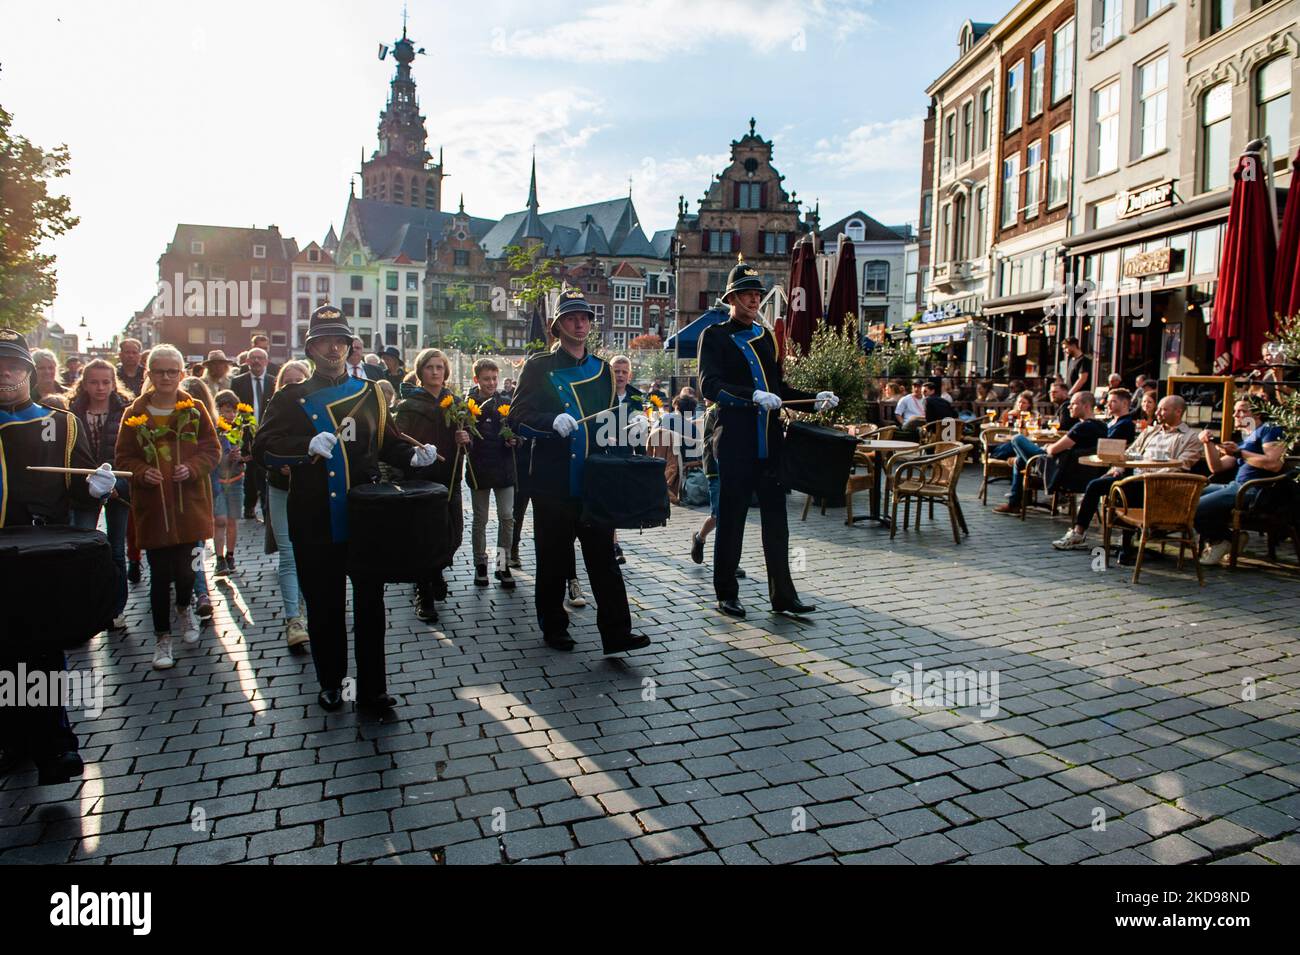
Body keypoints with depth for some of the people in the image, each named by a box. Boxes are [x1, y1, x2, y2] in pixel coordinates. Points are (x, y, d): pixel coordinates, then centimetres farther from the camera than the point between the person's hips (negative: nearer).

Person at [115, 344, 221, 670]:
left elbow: (212, 450, 3)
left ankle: (184, 609, 36)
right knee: (160, 574, 4)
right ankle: (162, 638, 19)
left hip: (189, 504, 0)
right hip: (152, 506, 0)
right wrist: (142, 472, -14)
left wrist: (192, 468, -14)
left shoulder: (194, 409, 2)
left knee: (184, 569, 2)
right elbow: (124, 457, 5)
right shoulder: (134, 414, 2)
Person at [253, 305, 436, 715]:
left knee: (370, 606, 4)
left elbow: (387, 443, 14)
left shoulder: (370, 394, 11)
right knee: (324, 607, 10)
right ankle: (330, 681, 29)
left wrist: (412, 455, -7)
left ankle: (373, 691, 13)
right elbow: (263, 449, -4)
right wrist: (307, 447, -21)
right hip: (315, 523, -1)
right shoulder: (292, 399, 5)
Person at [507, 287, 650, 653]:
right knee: (553, 558, 6)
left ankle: (616, 632, 0)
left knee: (604, 555, -1)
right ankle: (553, 629, 21)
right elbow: (517, 417, -5)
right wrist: (553, 421, -22)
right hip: (553, 482, -3)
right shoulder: (539, 366, 3)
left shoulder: (602, 370, 16)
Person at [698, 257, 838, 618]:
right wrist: (753, 396, -29)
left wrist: (814, 398, 4)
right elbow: (709, 385, -16)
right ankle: (726, 594, 17)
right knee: (731, 519, 4)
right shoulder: (714, 336, -1)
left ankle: (782, 595, 14)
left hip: (769, 442, 6)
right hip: (735, 443, -5)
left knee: (775, 519, 7)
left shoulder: (765, 336, 17)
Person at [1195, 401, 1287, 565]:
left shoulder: (1270, 429, 0)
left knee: (1194, 508, -23)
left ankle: (1222, 540, 4)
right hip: (1235, 486, 10)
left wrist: (1239, 453, -13)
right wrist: (1208, 443, 7)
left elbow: (1274, 464, -18)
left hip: (1254, 490, -10)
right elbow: (1217, 468, 20)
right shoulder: (1245, 439, 27)